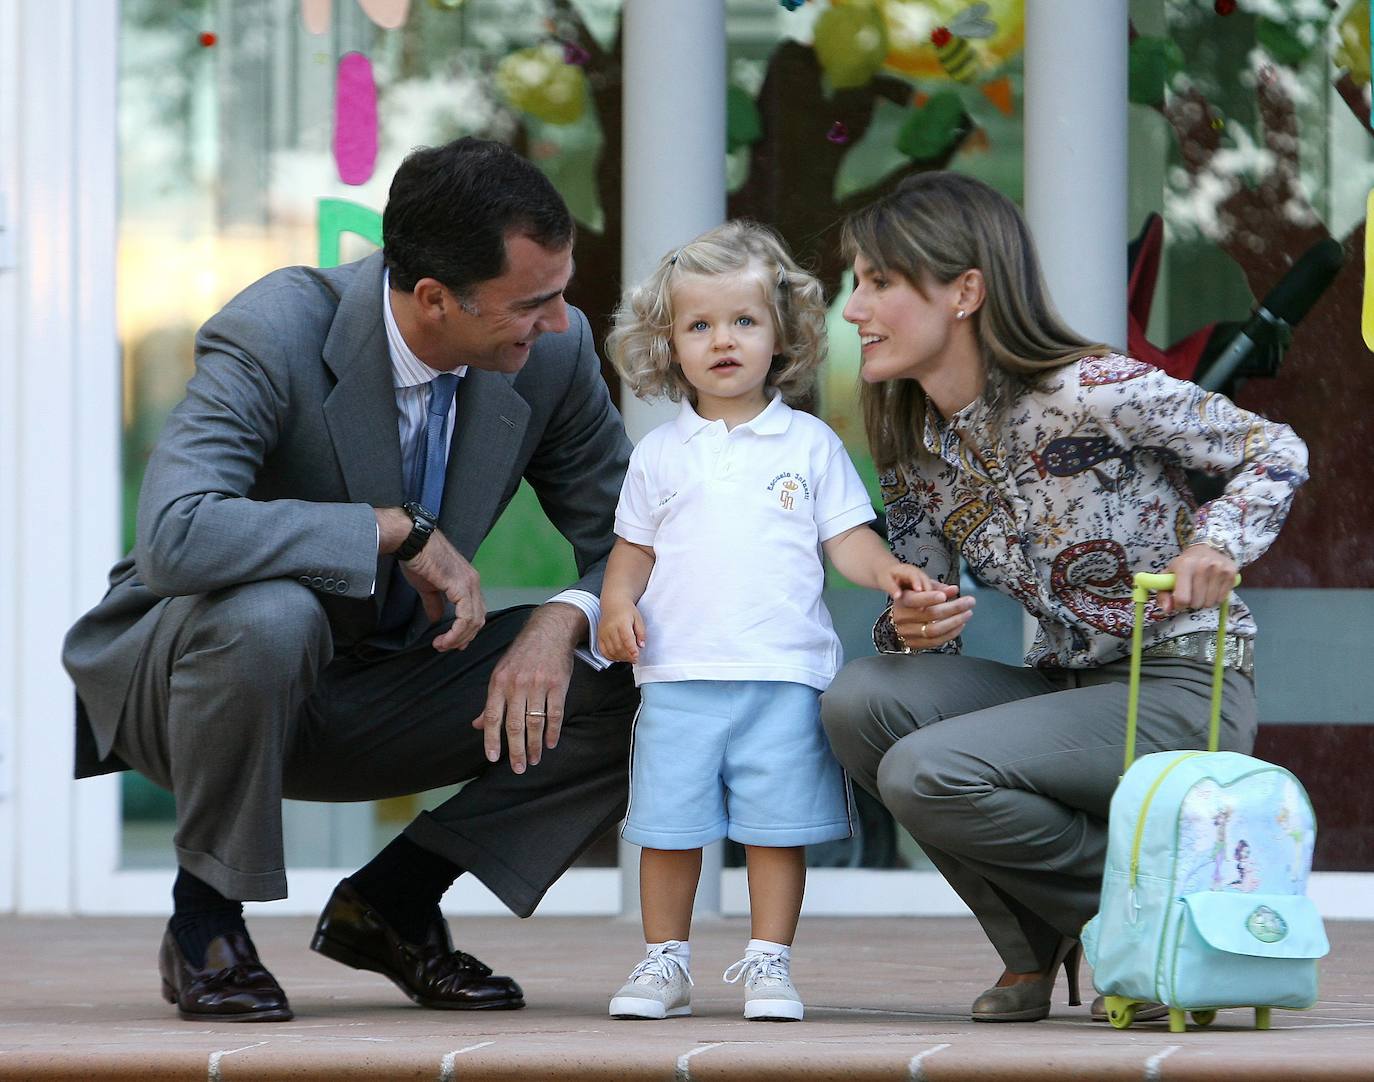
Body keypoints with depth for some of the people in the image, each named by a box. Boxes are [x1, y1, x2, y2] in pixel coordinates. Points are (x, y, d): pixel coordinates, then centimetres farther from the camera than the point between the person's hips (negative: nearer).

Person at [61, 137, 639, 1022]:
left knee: (631, 710, -14)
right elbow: (177, 535, -43)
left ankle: (392, 902, 6)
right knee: (269, 615, -41)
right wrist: (399, 529, -38)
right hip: (177, 673, -5)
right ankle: (206, 918, -15)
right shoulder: (273, 335, -28)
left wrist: (562, 621, -24)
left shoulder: (554, 351, -12)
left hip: (375, 691, 5)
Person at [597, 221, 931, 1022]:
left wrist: (888, 570, -14)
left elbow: (845, 536, 5)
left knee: (778, 828, -1)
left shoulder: (809, 444, 7)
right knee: (668, 826, 2)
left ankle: (769, 964, 7)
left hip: (783, 673, -1)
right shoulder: (660, 454, 12)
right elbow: (634, 548, 16)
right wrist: (618, 602, -2)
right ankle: (665, 963, 12)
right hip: (679, 676, 1)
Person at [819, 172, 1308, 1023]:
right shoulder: (916, 445, 5)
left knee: (927, 774, -26)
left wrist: (1215, 542, -26)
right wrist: (911, 628, -15)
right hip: (1067, 687, 7)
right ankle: (1037, 946, 1)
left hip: (1181, 694, -7)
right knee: (859, 700, -15)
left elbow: (1276, 452, -8)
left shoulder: (1088, 393, -17)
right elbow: (919, 621, 10)